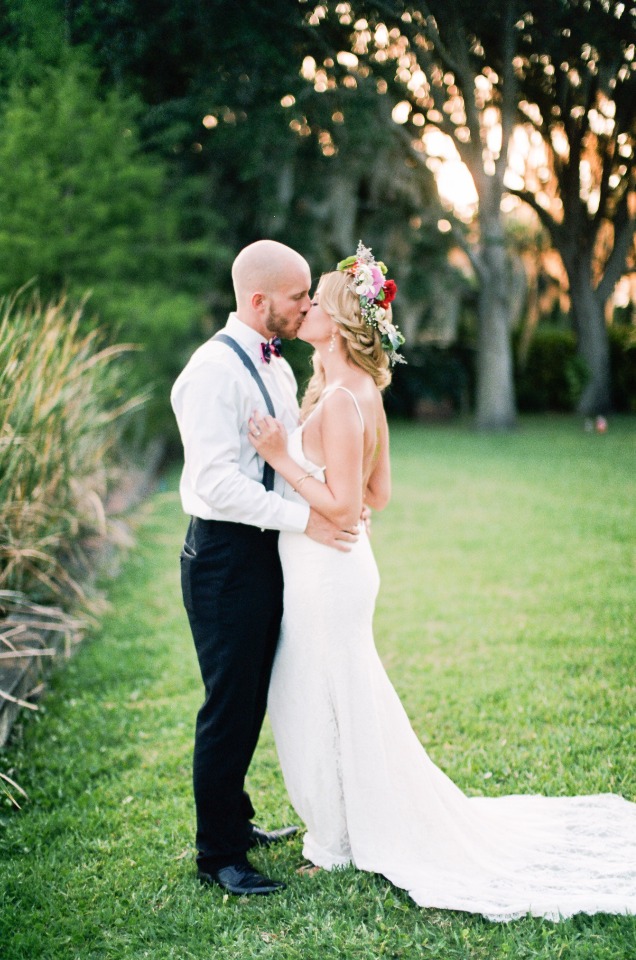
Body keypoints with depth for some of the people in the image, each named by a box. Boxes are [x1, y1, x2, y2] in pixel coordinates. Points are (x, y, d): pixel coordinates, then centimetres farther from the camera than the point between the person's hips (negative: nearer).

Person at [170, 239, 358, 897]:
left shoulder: (277, 367, 13)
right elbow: (217, 483, -25)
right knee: (229, 707, 1)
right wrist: (304, 519, -23)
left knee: (253, 700, 19)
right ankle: (217, 854, 15)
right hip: (225, 556, -9)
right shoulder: (213, 371, -18)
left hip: (269, 553, 9)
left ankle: (236, 821, 36)